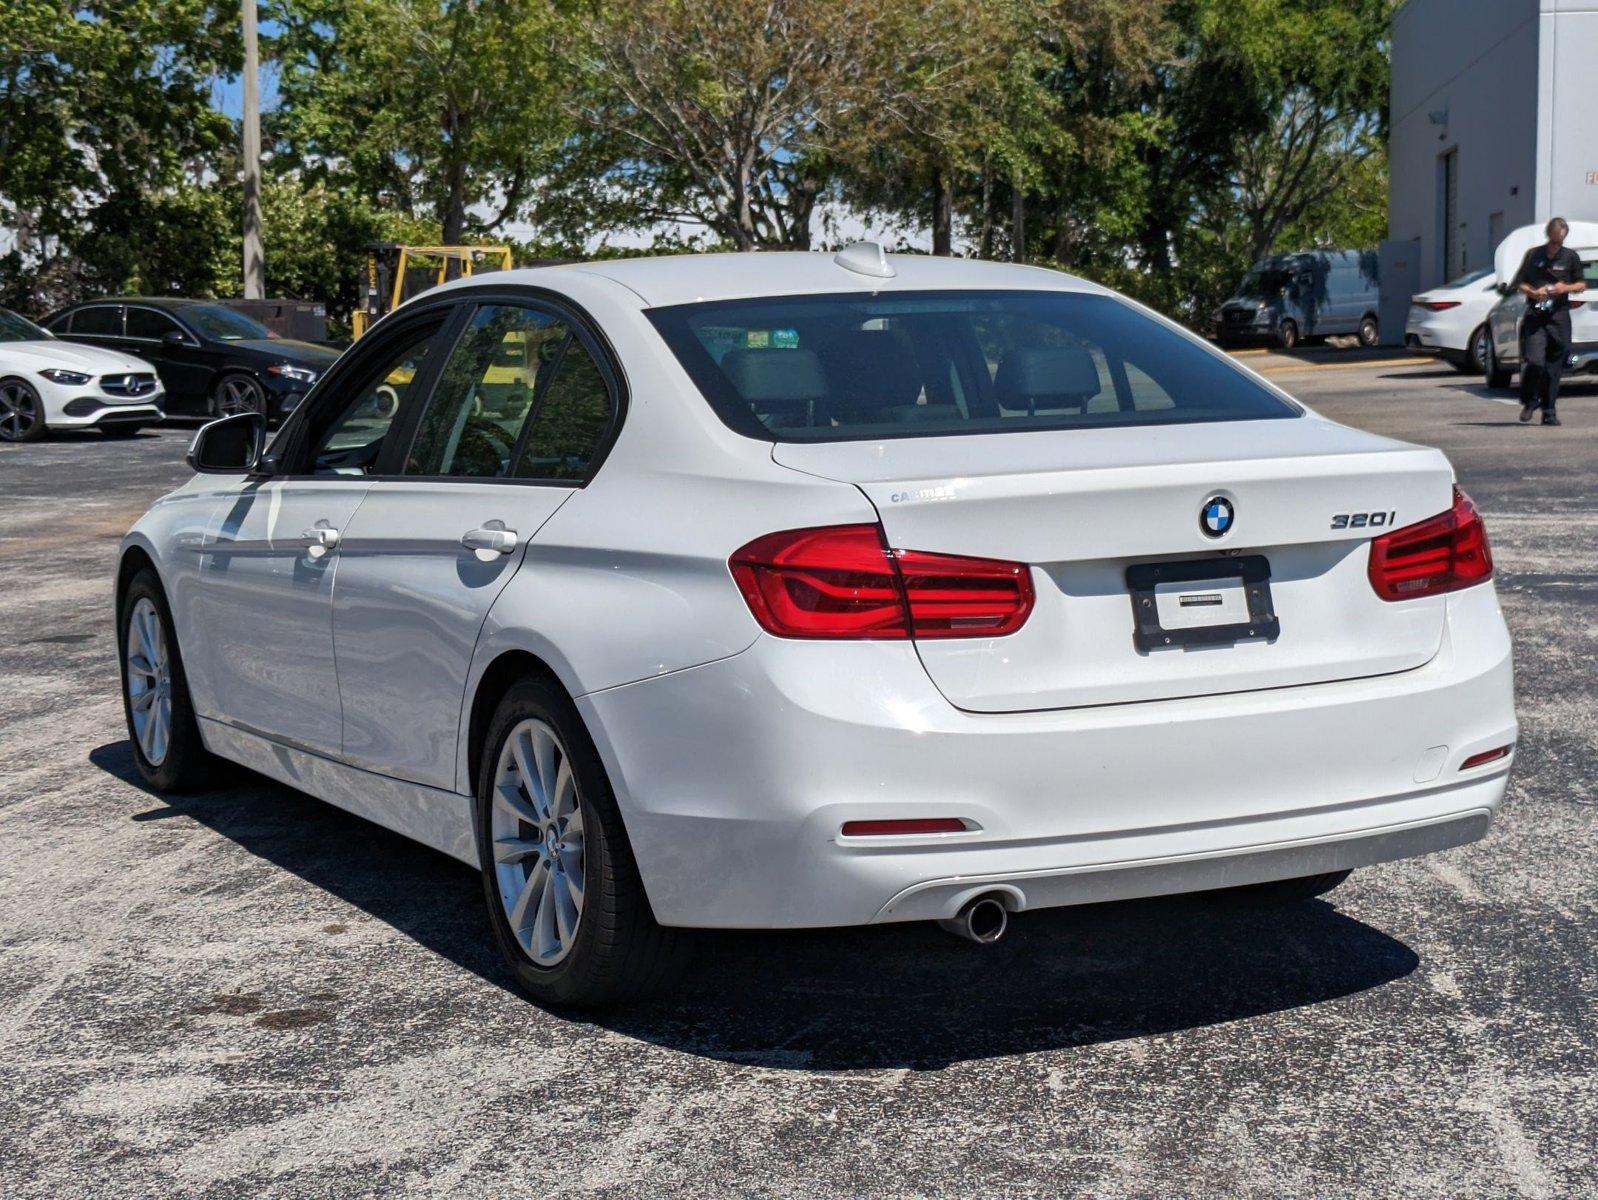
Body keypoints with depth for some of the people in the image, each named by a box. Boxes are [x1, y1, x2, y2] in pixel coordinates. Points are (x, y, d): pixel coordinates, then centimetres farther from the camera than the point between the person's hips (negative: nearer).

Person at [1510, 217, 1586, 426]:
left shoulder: (1571, 257, 7)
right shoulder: (1533, 254, 6)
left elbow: (1582, 284, 13)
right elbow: (1521, 283, 11)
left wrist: (1566, 288, -7)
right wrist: (1532, 292, -10)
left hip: (1559, 316, 1)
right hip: (1535, 315, -1)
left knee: (1554, 366, 2)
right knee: (1534, 361, -14)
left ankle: (1549, 412, 10)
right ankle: (1529, 402, 9)